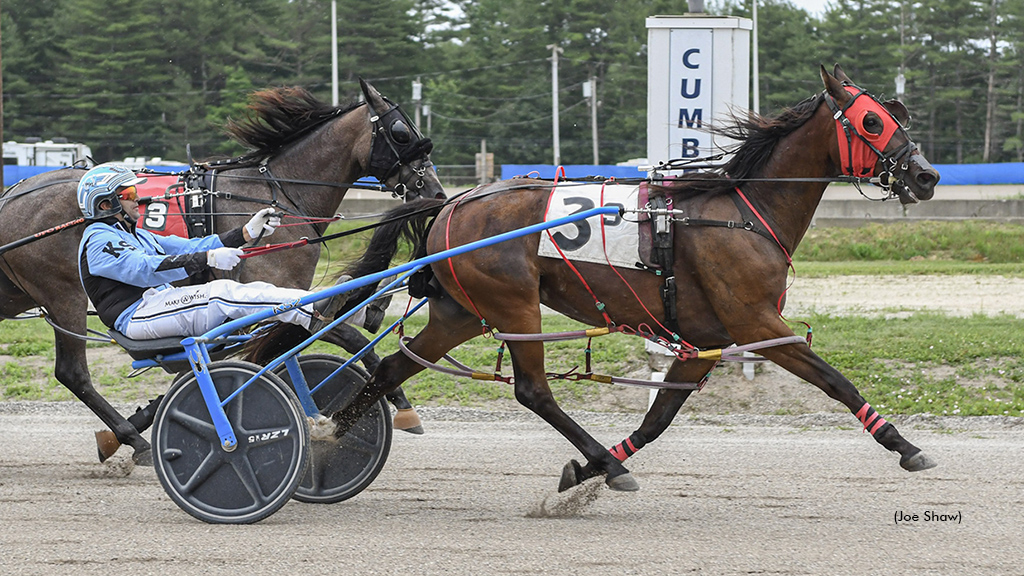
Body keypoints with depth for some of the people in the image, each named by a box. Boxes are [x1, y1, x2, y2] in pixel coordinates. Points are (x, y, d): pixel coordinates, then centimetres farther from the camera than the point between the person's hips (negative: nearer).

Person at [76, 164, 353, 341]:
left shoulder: (137, 236, 28)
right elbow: (145, 270, -21)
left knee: (255, 290, -10)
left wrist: (247, 233, 10)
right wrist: (208, 259, -29)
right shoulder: (98, 241, -5)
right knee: (222, 292, -28)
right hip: (137, 316, -9)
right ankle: (314, 315, -38)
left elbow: (188, 248, 21)